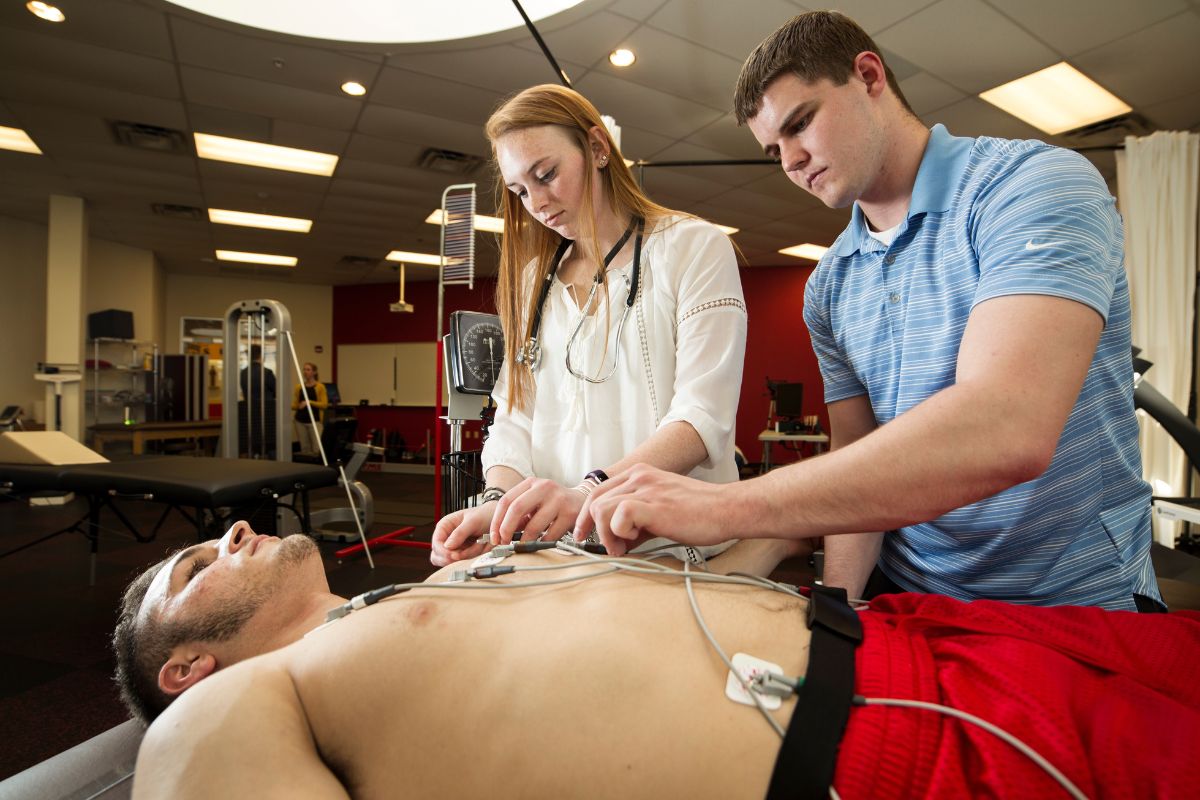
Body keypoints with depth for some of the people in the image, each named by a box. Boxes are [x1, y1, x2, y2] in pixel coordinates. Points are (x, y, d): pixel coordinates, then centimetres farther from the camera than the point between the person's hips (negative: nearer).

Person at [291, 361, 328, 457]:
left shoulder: (320, 387, 0)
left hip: (314, 420, -4)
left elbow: (324, 404, -7)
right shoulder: (299, 387, 10)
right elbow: (294, 405, 13)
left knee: (317, 449, -11)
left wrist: (310, 402, -17)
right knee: (304, 448, 4)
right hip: (300, 420, 4)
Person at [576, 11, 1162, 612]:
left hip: (1077, 607, -3)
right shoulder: (827, 287, 4)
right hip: (905, 596, 4)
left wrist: (730, 505, -35)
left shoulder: (1035, 184, -15)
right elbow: (857, 459, 3)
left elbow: (1006, 433, -31)